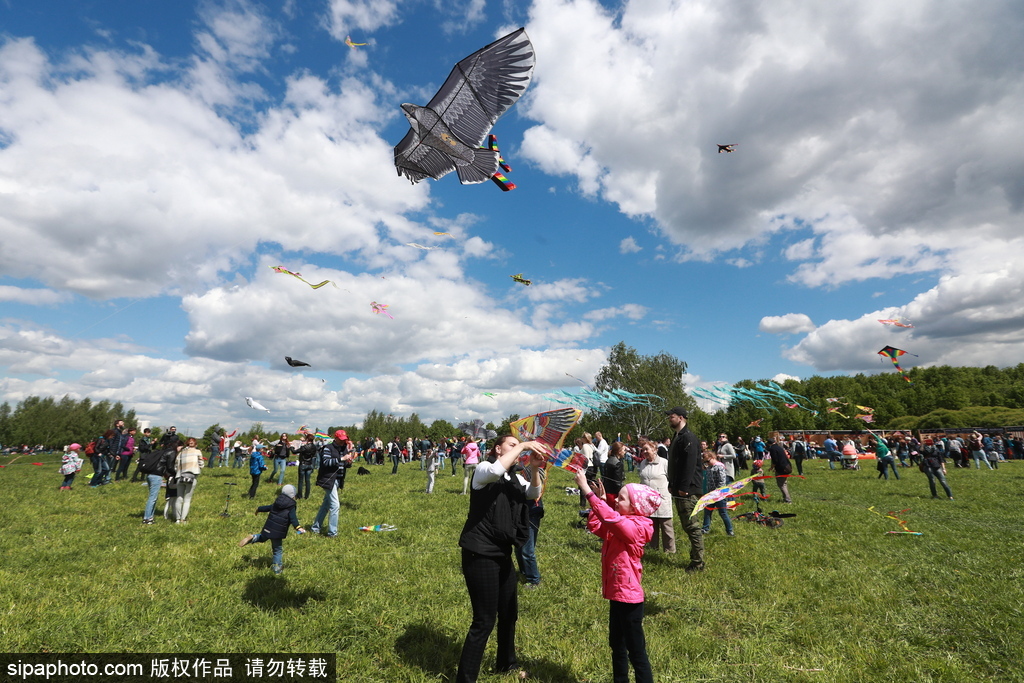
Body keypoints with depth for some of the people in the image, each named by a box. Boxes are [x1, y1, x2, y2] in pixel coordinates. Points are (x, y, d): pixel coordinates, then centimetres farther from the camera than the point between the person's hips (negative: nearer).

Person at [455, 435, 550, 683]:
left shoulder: (516, 478, 11)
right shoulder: (483, 469, -12)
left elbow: (534, 494, -1)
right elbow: (496, 470, -34)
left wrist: (535, 468, -17)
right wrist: (523, 445, -28)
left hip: (503, 553, 8)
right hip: (480, 553, -8)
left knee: (509, 612, 20)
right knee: (485, 619, -4)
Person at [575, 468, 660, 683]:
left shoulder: (634, 528, -22)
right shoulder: (618, 526, 6)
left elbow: (609, 516, -38)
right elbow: (594, 525, 5)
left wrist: (586, 489, -39)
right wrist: (601, 500, -6)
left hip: (628, 596, -10)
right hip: (617, 594, 10)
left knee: (636, 650, 4)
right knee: (617, 644, 23)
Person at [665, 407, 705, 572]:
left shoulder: (688, 438, -15)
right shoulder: (678, 438, 16)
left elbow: (690, 464, -22)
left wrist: (684, 487, -23)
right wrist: (672, 485, 17)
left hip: (688, 490, -10)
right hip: (679, 490, 10)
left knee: (692, 526, -3)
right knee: (688, 526, 15)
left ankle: (698, 563, 6)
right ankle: (695, 559, 25)